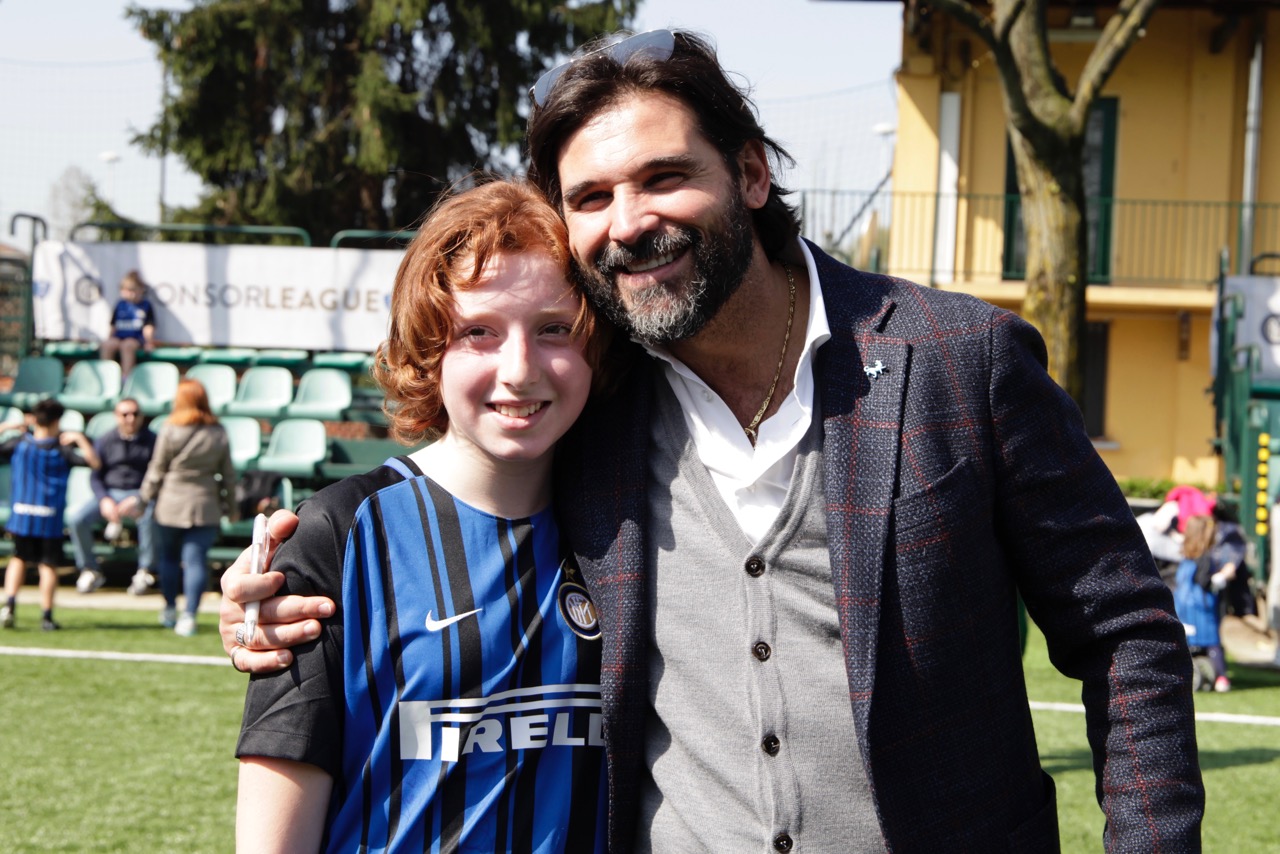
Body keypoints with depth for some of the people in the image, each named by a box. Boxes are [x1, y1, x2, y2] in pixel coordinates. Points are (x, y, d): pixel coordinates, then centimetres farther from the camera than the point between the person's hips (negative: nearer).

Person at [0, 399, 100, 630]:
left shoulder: (19, 443, -1)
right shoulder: (62, 450, -7)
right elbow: (94, 462, -8)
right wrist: (79, 439, -1)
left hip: (21, 514, 2)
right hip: (49, 518, -2)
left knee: (19, 558, 18)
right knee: (48, 565, 4)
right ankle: (46, 616, 6)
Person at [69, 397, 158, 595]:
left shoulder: (151, 441, 0)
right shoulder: (105, 441, 7)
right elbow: (95, 477, 7)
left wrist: (139, 500, -19)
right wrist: (104, 500, -12)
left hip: (140, 495, -2)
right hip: (109, 493, 2)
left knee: (150, 516, -38)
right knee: (77, 517, -24)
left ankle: (144, 572, -20)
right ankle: (90, 570, -5)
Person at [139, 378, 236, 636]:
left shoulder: (170, 431, -7)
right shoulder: (218, 434, 1)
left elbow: (156, 470, -3)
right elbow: (228, 475, 6)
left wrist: (144, 499, 9)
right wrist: (231, 507, 16)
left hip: (171, 504, -1)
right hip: (206, 507, 1)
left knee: (169, 556, 14)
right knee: (195, 559, 0)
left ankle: (169, 609, 24)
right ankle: (189, 615, -7)